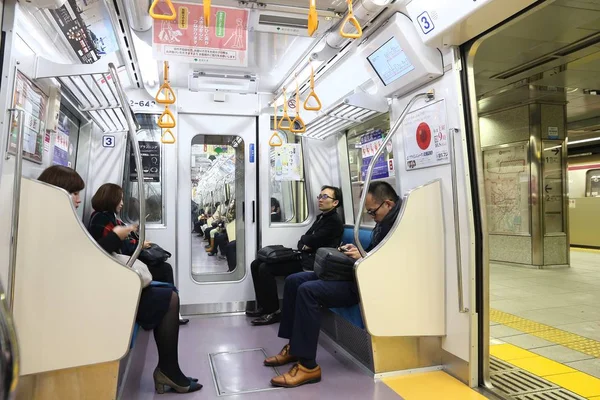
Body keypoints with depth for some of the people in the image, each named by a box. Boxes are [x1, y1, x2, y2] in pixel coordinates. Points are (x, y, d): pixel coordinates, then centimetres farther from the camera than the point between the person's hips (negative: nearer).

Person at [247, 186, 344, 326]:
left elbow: (312, 241, -19)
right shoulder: (321, 217, 19)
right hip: (302, 256, 10)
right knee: (256, 265, 3)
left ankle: (273, 312, -9)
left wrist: (304, 239, 2)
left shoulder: (334, 221, -11)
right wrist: (303, 245, -7)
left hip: (310, 263, -10)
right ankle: (263, 307, 7)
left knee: (265, 268, -20)